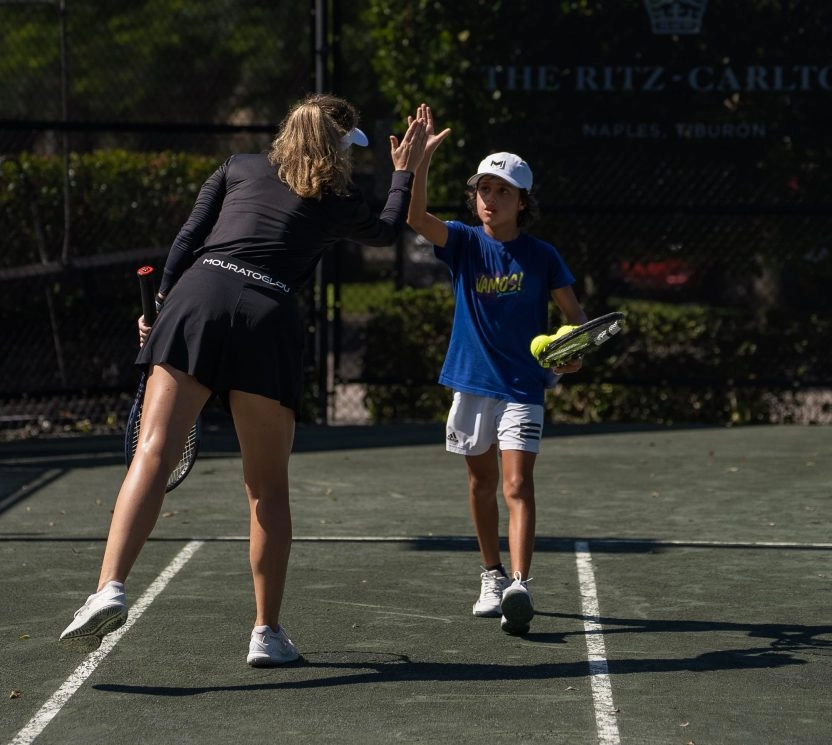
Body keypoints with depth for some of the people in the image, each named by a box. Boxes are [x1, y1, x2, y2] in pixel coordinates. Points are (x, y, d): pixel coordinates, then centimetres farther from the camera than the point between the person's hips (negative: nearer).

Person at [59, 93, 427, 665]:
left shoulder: (239, 168, 21)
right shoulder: (341, 203, 18)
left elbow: (187, 240, 12)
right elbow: (389, 231, 40)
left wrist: (162, 306, 16)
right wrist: (406, 171, 51)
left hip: (197, 297, 1)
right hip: (269, 319, -1)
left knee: (153, 455, -11)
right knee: (269, 485, 11)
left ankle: (111, 587, -30)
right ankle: (268, 632, 12)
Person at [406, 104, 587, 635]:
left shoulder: (541, 256, -3)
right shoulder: (464, 243, -1)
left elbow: (574, 312, 1)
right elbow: (417, 217, -17)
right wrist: (422, 157, -29)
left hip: (523, 386, -3)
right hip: (472, 381, 3)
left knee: (518, 483, -14)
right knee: (482, 482, 14)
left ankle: (519, 587, -23)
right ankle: (493, 577, 29)